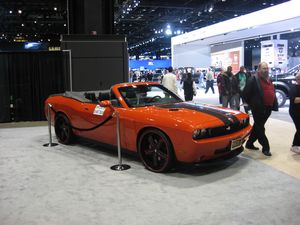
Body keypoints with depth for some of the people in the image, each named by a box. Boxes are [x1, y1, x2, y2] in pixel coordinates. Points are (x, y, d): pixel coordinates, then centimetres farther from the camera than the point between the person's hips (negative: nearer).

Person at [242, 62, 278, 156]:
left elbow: (272, 92, 25)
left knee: (258, 126, 15)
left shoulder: (269, 79, 16)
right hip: (258, 108, -8)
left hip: (268, 108, 9)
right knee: (260, 127, -1)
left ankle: (249, 143, 28)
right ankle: (265, 147, 4)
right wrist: (251, 103, -3)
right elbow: (245, 93, -12)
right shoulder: (253, 79, -11)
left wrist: (274, 104, 14)